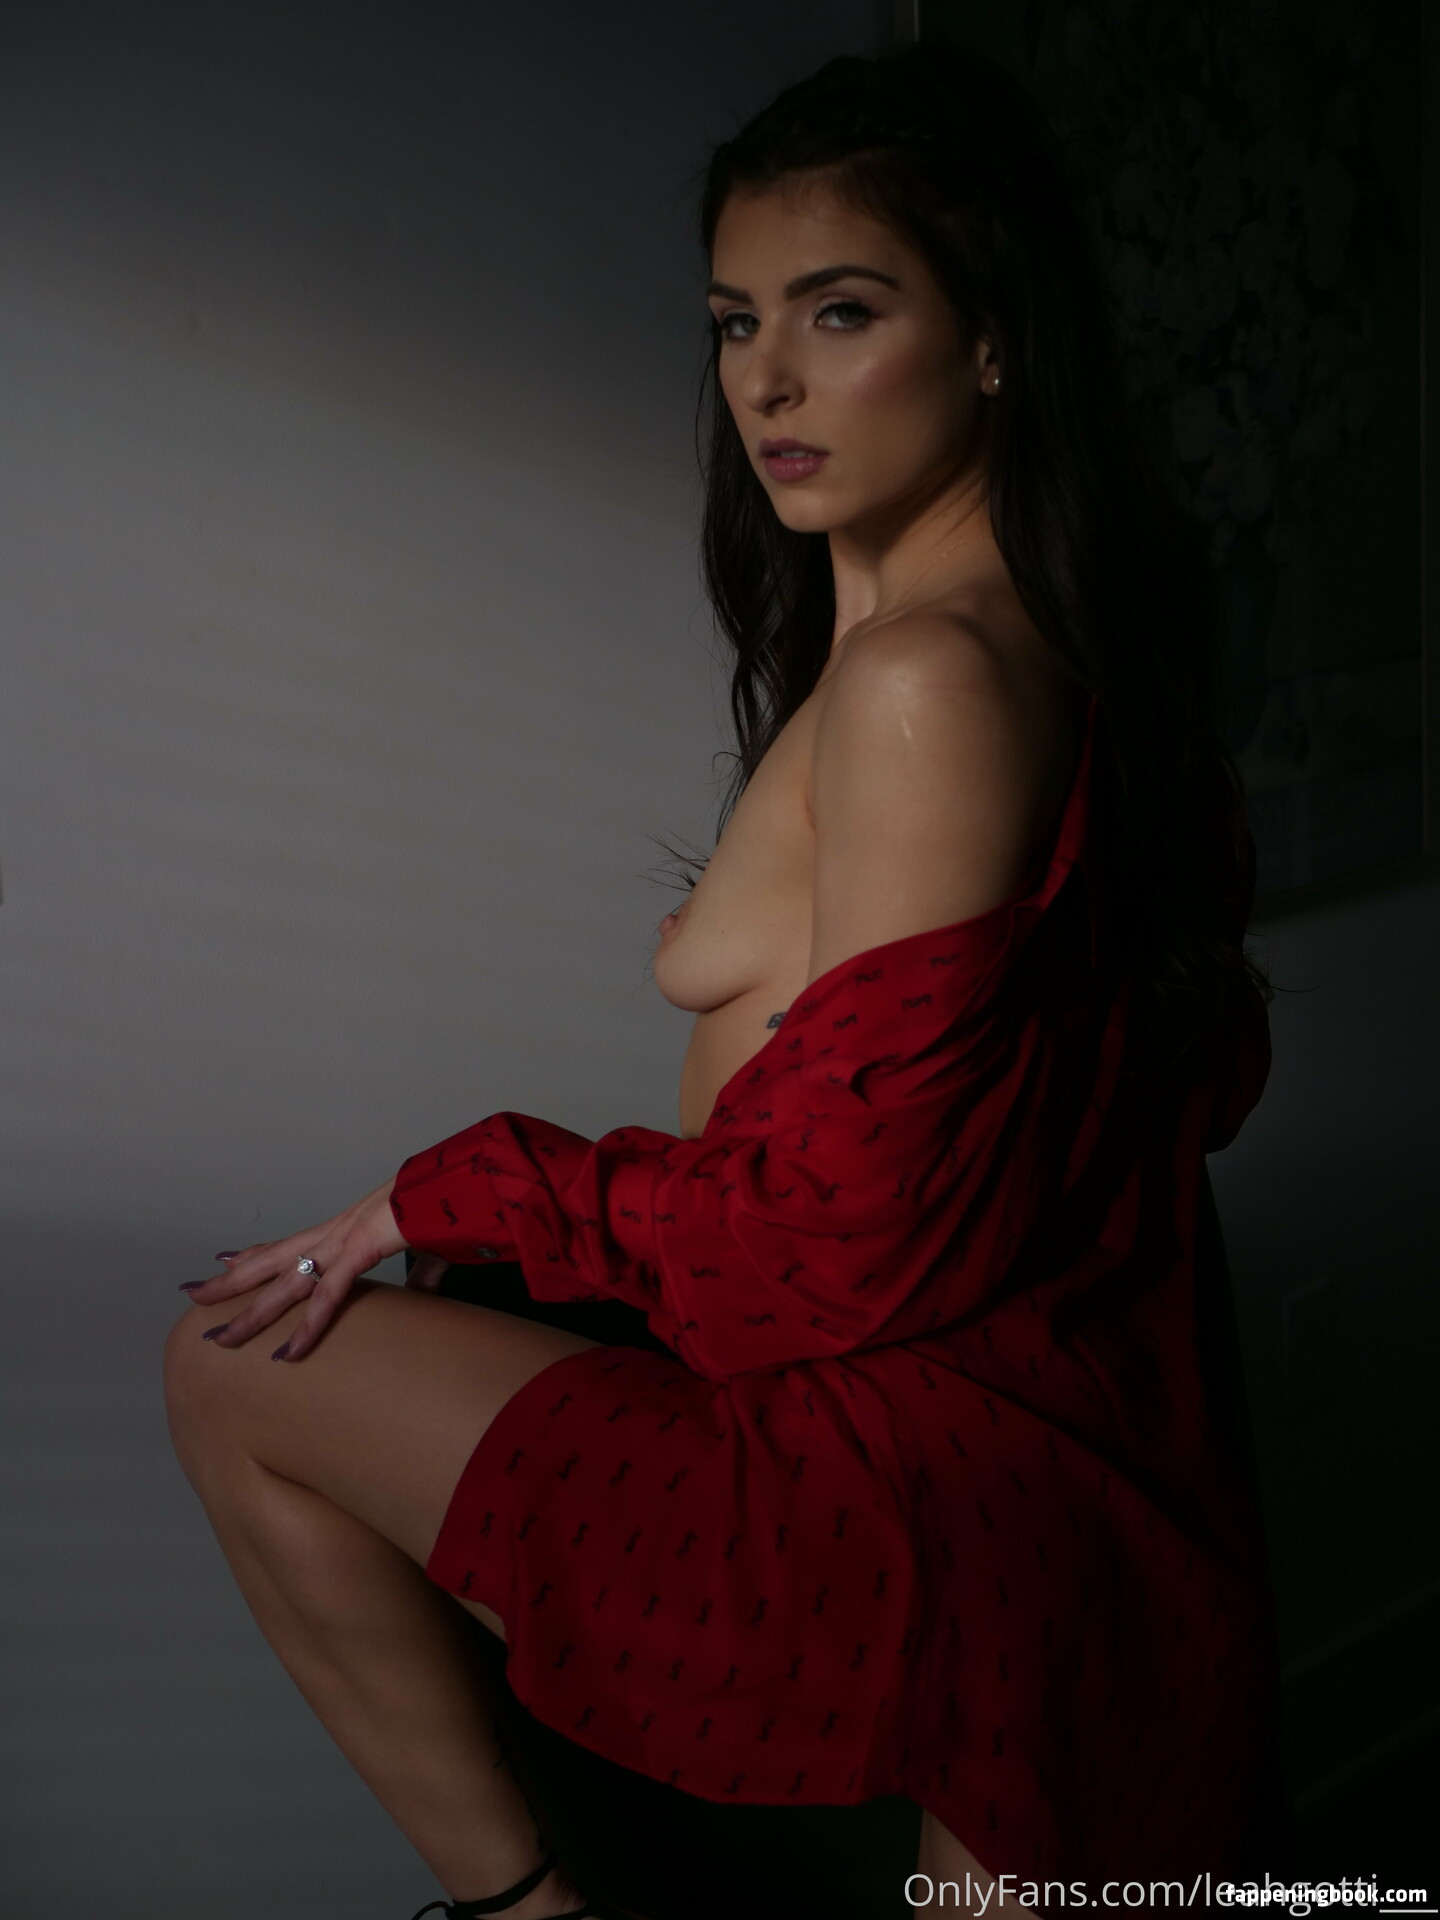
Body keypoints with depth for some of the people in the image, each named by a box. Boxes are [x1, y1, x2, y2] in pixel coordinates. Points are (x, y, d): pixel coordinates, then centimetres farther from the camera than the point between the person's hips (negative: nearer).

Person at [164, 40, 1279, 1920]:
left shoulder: (925, 676, -20)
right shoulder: (1079, 638, 9)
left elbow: (845, 1231, -21)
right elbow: (1204, 1076, 19)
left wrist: (449, 1198, -8)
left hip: (923, 1515, -9)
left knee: (234, 1363, 0)